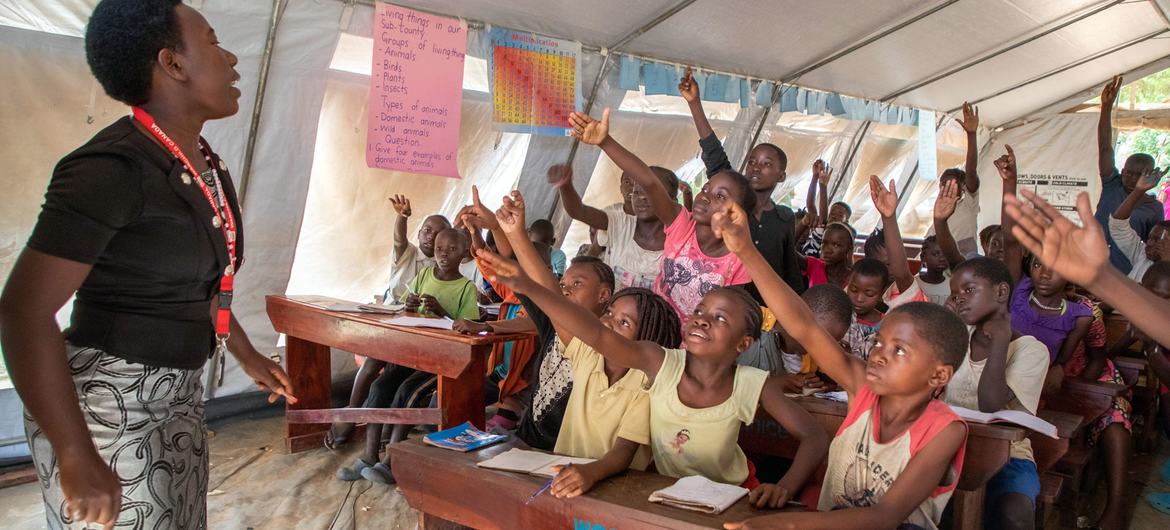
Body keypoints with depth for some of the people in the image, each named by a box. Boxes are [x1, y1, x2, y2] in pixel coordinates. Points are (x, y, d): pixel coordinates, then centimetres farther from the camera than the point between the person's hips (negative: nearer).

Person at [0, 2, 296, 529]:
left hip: (175, 398, 9)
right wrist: (77, 458, -24)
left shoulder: (206, 165, 6)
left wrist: (248, 356, 27)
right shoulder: (114, 167, -21)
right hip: (106, 403, -9)